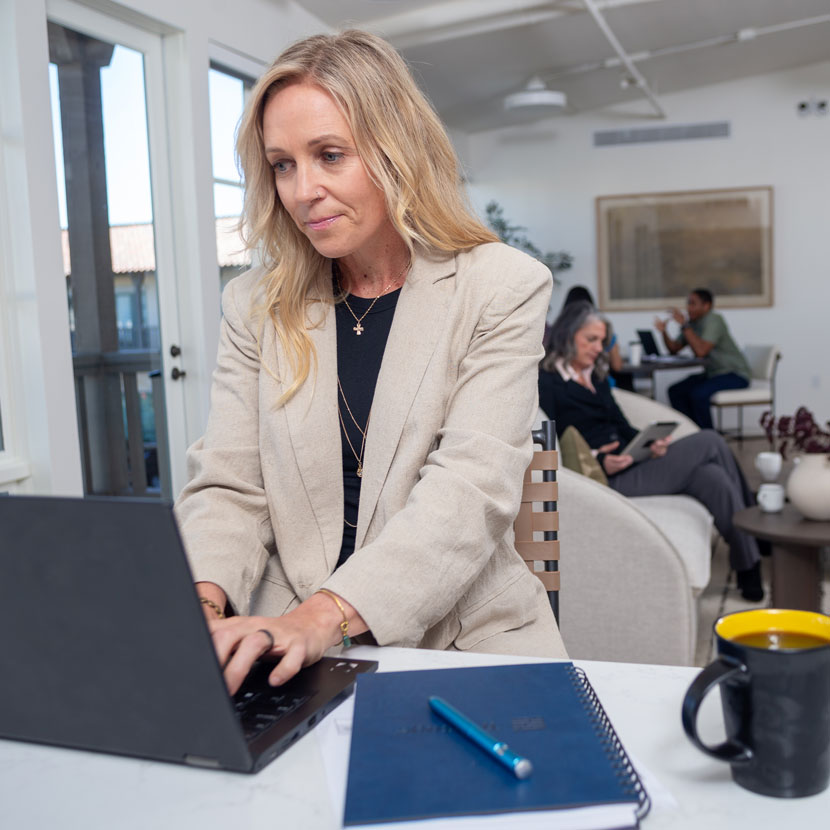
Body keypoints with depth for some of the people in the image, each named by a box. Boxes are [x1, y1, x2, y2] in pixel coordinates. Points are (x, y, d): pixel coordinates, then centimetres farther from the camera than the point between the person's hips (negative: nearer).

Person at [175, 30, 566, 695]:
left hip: (466, 642, -1)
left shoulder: (503, 289, -3)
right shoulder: (255, 308, 8)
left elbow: (471, 488, -14)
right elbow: (229, 487, 4)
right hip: (295, 651, 2)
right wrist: (200, 604, -18)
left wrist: (326, 614, -28)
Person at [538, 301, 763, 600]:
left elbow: (623, 427, 16)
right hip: (610, 478, -8)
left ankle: (749, 567, -5)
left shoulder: (596, 377, 19)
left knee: (712, 477, -15)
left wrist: (649, 443, -6)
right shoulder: (547, 384, -6)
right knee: (709, 441, -10)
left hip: (629, 462, 8)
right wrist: (599, 461, -26)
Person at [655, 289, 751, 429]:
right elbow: (674, 349, 10)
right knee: (675, 391, -4)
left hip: (736, 375, -9)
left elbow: (701, 351, -31)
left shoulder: (713, 321, -18)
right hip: (713, 373, 9)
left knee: (698, 393, -31)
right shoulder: (692, 323, 8)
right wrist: (664, 332, -7)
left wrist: (684, 325, -28)